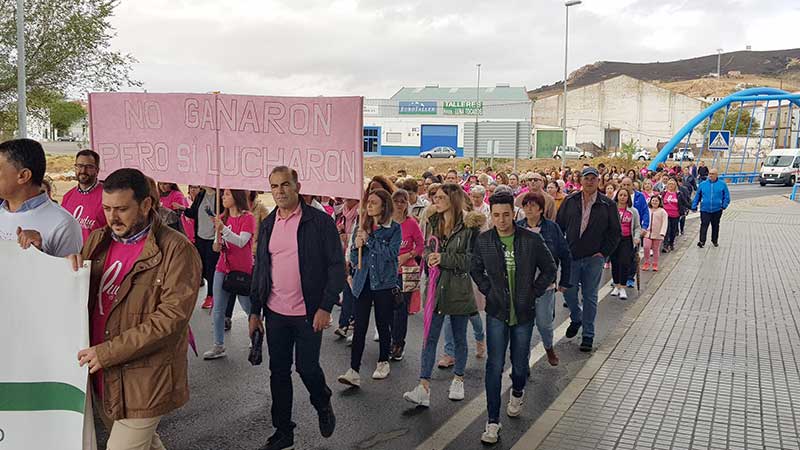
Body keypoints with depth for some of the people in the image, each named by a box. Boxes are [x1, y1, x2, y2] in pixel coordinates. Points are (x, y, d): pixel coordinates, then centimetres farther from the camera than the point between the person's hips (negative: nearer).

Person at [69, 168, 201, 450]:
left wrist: (108, 352, -21)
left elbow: (172, 316, -20)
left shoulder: (176, 250, -13)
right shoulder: (98, 241, 8)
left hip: (145, 383, -6)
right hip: (100, 378, 7)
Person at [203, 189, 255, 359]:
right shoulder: (222, 218, 9)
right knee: (218, 310, 4)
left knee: (248, 307, 7)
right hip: (223, 268, 6)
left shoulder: (247, 218, -9)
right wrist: (216, 245, -5)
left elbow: (241, 242, -20)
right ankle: (219, 346, 11)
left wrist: (223, 229, -29)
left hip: (242, 269, -6)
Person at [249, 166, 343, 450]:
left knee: (307, 368, 3)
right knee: (278, 372, 10)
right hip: (275, 313, 5)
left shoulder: (320, 222, -8)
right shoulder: (267, 225, 8)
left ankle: (323, 406, 35)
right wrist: (255, 311, 10)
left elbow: (336, 265, -10)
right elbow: (259, 269, 13)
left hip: (308, 313, -5)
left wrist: (325, 307, -16)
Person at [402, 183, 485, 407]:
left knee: (459, 337, 12)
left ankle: (458, 380, 30)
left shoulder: (468, 226, -9)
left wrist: (444, 258, -19)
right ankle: (424, 388, -2)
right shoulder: (432, 223, 7)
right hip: (436, 287, 4)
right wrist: (430, 257, -9)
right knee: (430, 337, -1)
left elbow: (472, 259, -13)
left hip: (459, 288, -3)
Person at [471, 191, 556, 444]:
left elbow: (549, 270, 3)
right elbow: (476, 270, 12)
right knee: (494, 366, -5)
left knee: (519, 364, 13)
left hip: (524, 313, 0)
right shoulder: (483, 241, -5)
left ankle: (517, 392, 48)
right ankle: (493, 422, 4)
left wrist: (533, 293, -2)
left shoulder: (531, 241, -10)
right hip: (497, 312, 0)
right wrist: (488, 291, 1)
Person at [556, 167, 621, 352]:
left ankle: (588, 335, 14)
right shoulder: (570, 201, 3)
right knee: (568, 292, 4)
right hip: (571, 256, 2)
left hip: (594, 258, -2)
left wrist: (603, 252, -4)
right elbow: (559, 225, 8)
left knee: (590, 297, 4)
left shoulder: (608, 205, -1)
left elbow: (615, 232, 3)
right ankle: (576, 318, 34)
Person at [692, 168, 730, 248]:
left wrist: (724, 206, -8)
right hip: (705, 209, -1)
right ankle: (702, 241, -13)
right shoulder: (702, 184, 3)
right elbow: (697, 196, 7)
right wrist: (694, 206, 3)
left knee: (715, 226, 14)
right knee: (704, 225, -10)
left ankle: (715, 240, 28)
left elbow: (726, 197, 3)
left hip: (717, 210, 1)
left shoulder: (722, 184, 1)